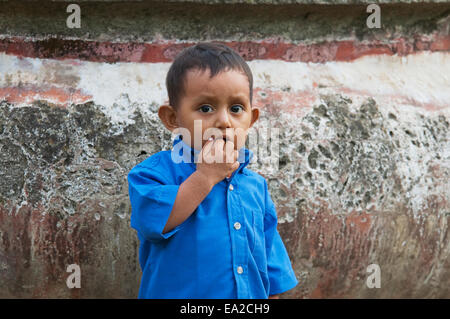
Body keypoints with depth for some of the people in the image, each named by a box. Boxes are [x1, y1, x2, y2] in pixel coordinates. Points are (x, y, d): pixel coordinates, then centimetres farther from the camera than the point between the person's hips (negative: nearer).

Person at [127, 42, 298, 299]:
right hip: (179, 293, -4)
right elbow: (152, 222, -28)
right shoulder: (159, 170, -11)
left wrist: (271, 295, 7)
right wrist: (206, 176, -24)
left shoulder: (256, 186, 3)